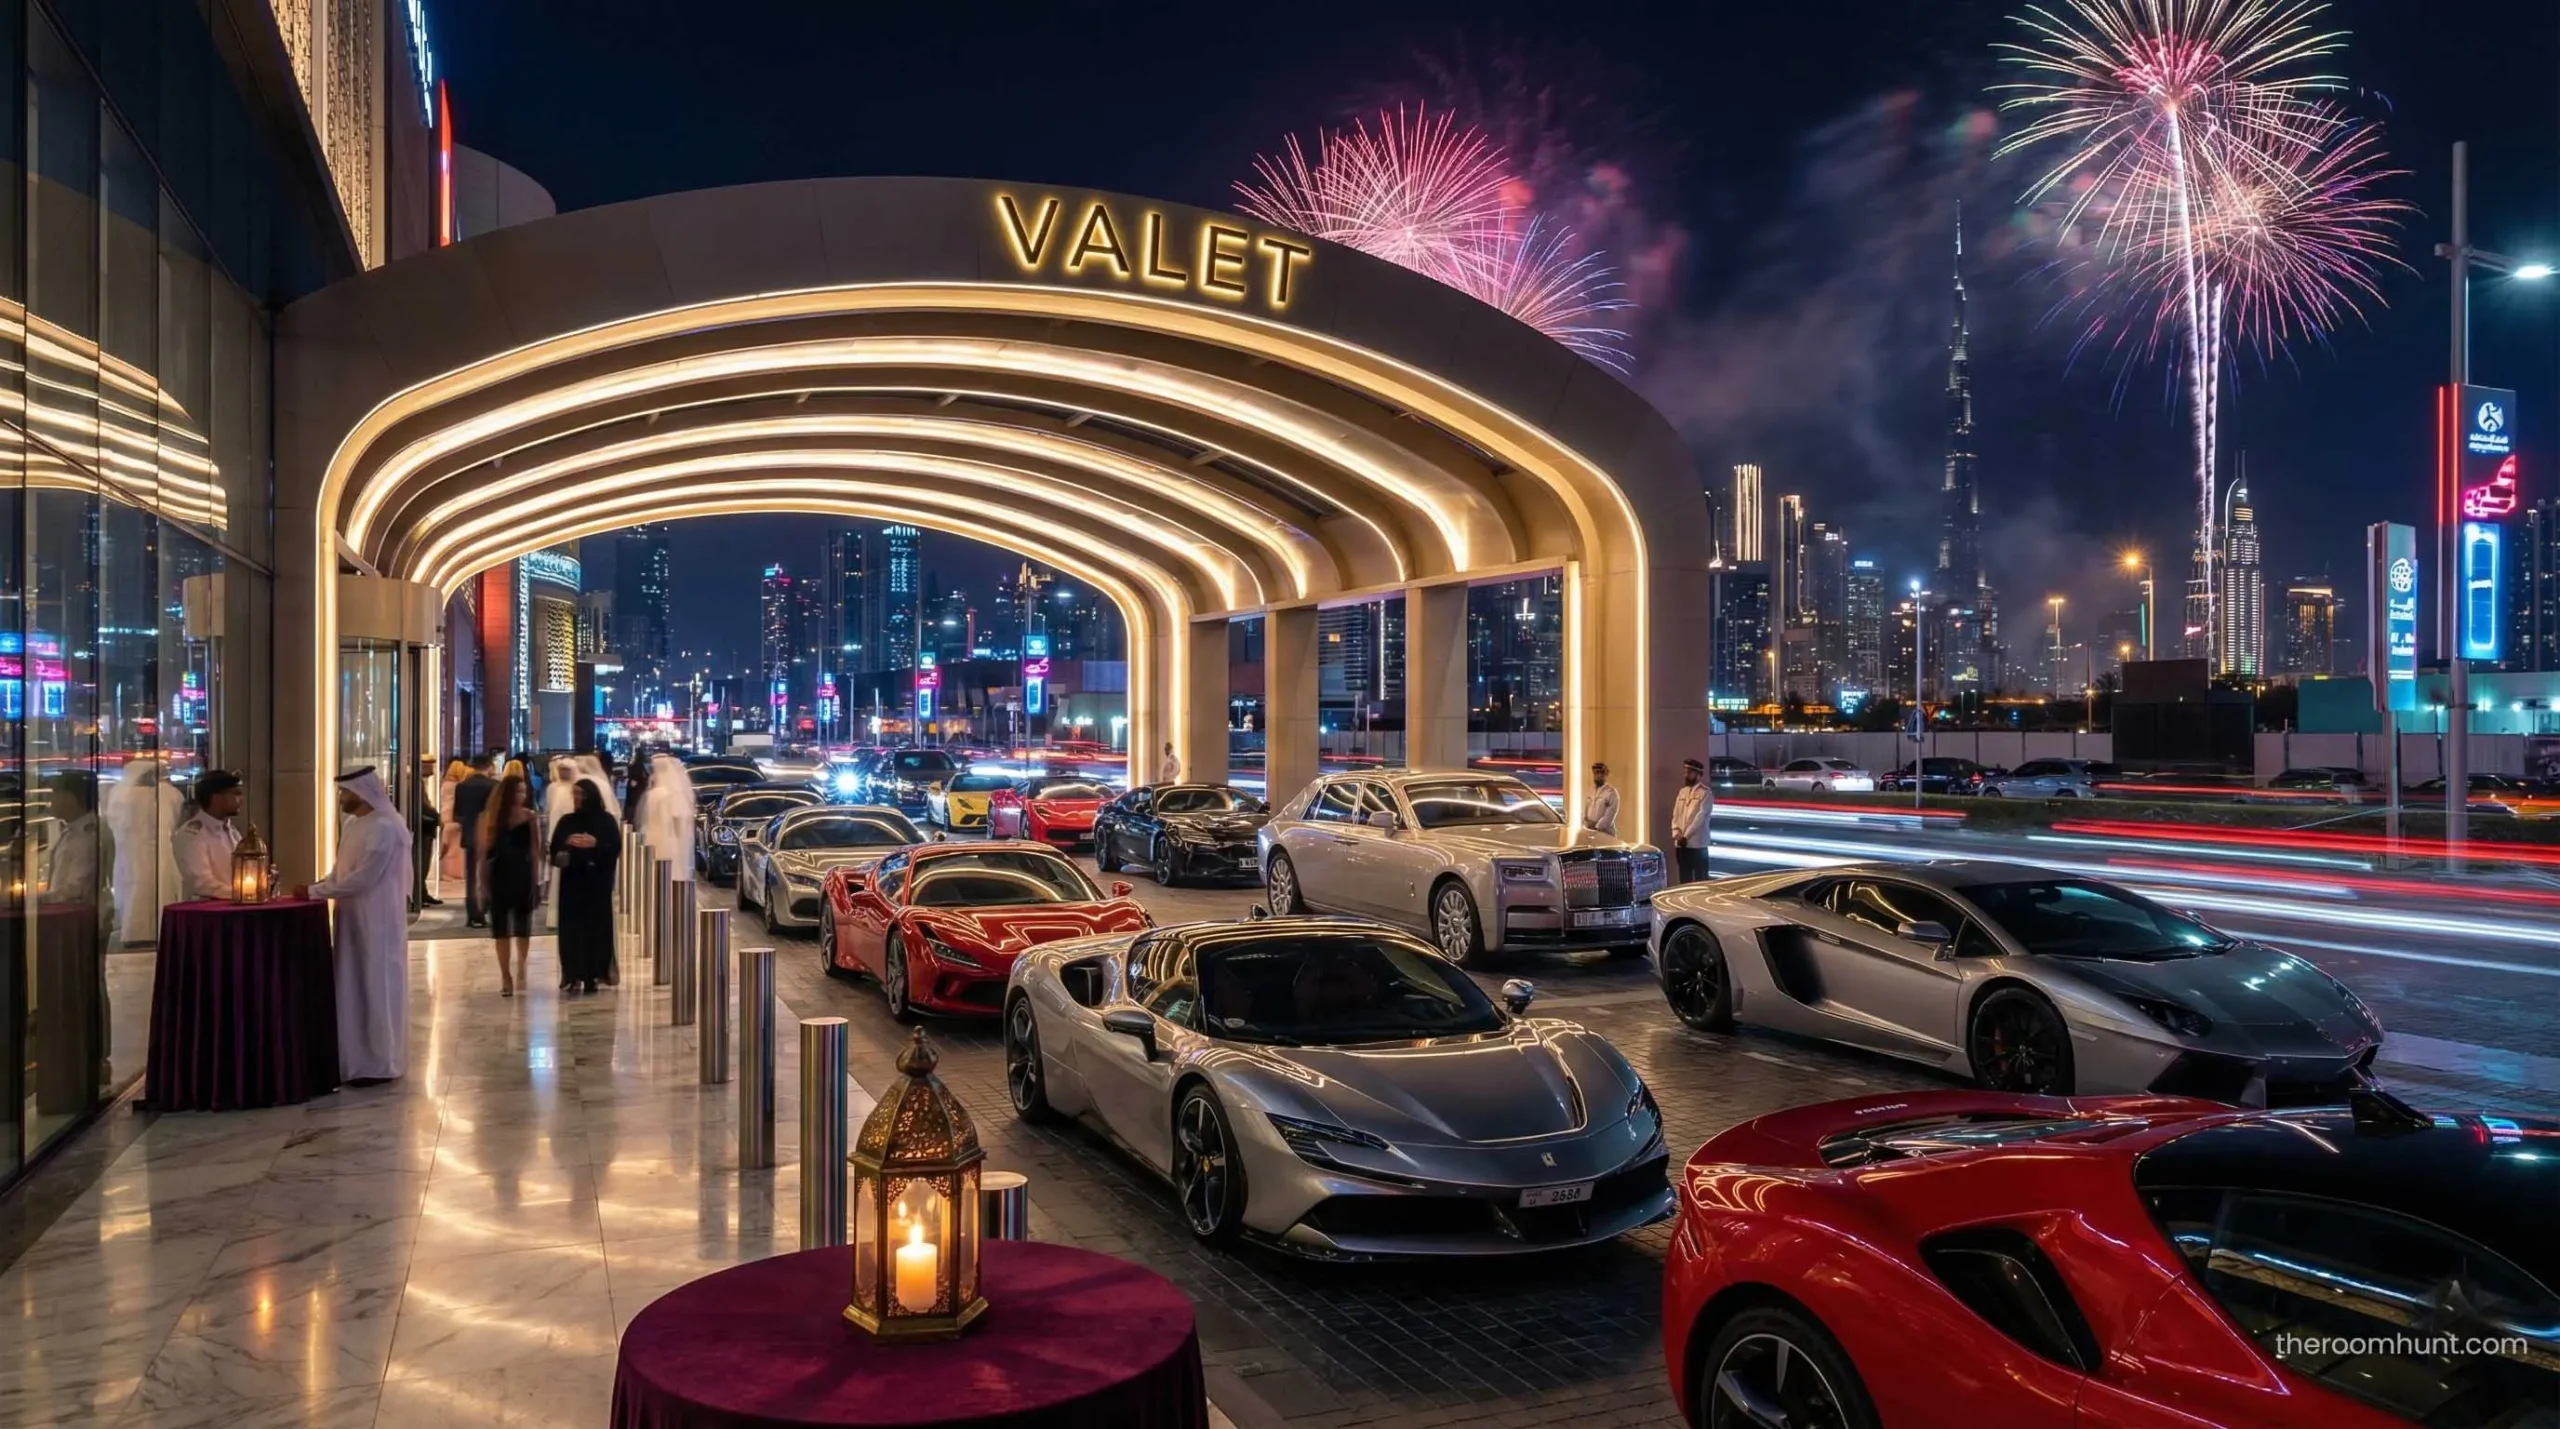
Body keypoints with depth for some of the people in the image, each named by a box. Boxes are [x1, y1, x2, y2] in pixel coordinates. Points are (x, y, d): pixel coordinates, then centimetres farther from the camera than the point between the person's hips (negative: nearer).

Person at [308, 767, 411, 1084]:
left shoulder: (384, 828, -18)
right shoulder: (353, 825, 13)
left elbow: (363, 878, -21)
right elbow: (342, 872, 16)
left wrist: (314, 892, -16)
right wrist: (315, 887, -1)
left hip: (377, 922, -9)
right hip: (355, 919, 9)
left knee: (376, 987, -2)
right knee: (355, 988, 11)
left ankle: (379, 1064, 5)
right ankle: (360, 1059, 19)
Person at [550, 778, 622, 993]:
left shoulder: (607, 820, 2)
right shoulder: (566, 821, 11)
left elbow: (616, 848, -4)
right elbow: (554, 849, 7)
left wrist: (595, 844, -19)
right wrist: (566, 843, -14)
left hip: (598, 883, -2)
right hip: (571, 882, 3)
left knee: (596, 925, -3)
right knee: (571, 926, -1)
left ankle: (593, 975, 0)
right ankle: (572, 974, 2)